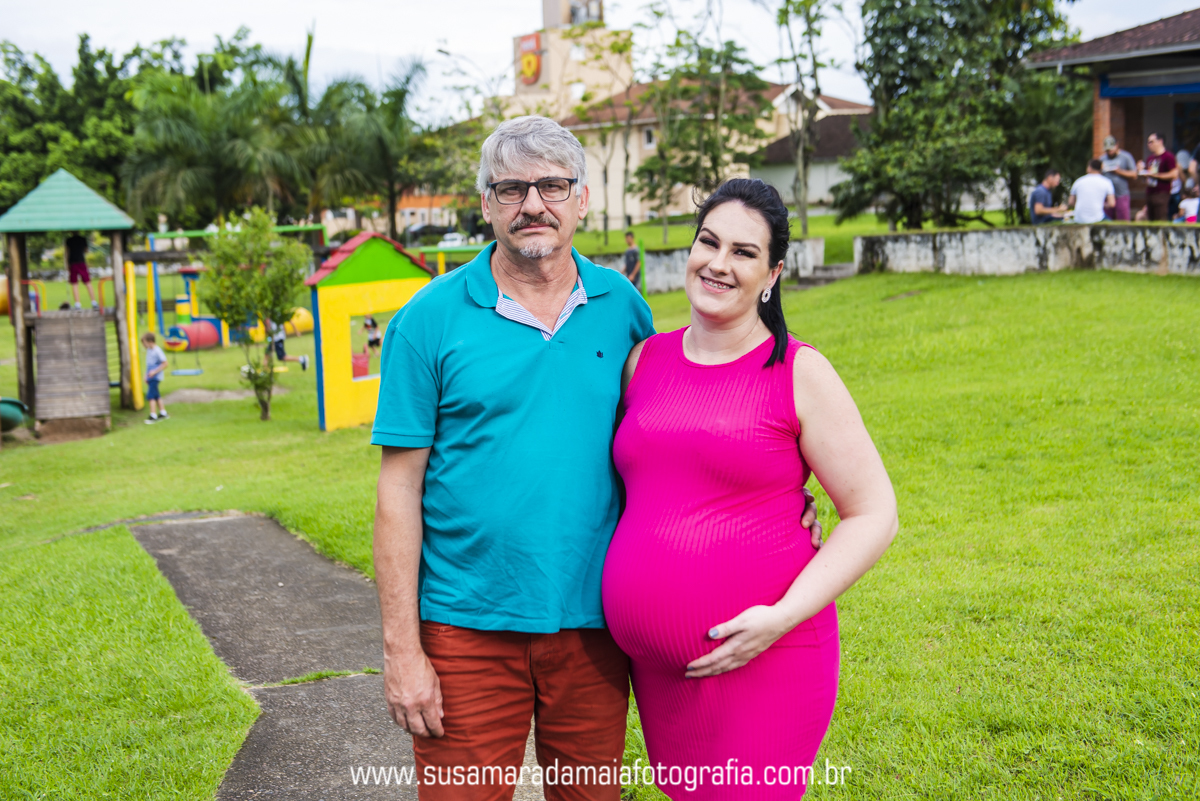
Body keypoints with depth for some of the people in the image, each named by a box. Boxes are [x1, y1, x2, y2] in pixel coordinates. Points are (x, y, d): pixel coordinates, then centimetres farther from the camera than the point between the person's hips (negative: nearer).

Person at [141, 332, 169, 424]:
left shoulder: (157, 351, -17)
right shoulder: (149, 350, 10)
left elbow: (165, 364, -16)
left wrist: (155, 371, -20)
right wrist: (146, 376, 19)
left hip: (155, 377, -9)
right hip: (150, 377, 9)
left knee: (150, 395, -14)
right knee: (156, 395, 15)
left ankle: (153, 416, -13)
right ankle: (163, 413, 25)